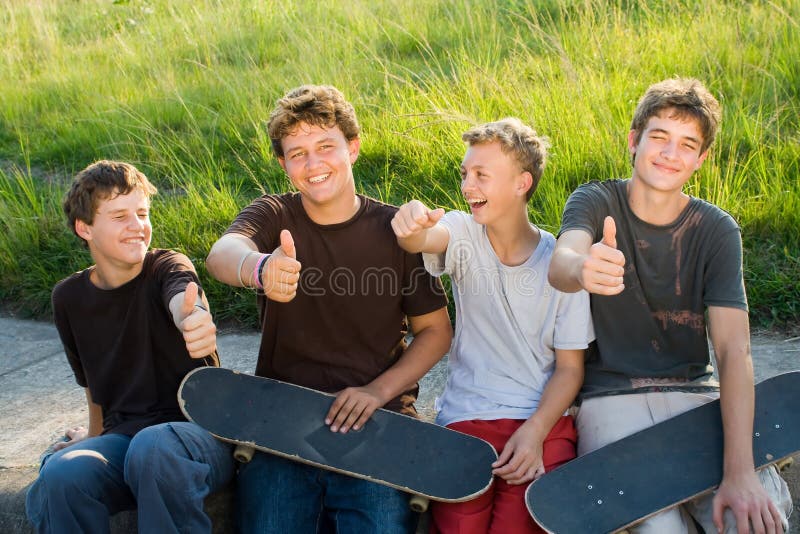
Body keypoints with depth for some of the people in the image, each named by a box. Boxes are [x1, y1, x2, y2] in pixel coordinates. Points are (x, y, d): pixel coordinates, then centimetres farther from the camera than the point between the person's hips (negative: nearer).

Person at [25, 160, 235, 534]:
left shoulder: (167, 267, -5)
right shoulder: (69, 298, 8)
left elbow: (181, 301, -31)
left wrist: (192, 318, -54)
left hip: (199, 430, -3)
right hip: (122, 437, 3)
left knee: (155, 446, -39)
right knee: (61, 474, -32)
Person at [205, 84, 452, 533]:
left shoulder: (394, 228, 2)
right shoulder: (273, 217, 3)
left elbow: (437, 331, 7)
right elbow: (222, 253, -20)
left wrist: (380, 389, -9)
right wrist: (259, 268, -44)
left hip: (374, 422, 0)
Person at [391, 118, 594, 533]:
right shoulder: (462, 235, 2)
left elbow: (569, 367, 2)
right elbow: (423, 239, -23)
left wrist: (535, 431, -14)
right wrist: (411, 225, -48)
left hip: (542, 422, -1)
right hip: (463, 420, 1)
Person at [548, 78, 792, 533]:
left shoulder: (717, 230, 0)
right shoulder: (595, 202, -3)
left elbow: (734, 348, -11)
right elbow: (559, 265, -27)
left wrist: (740, 473, -24)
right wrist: (582, 269, -54)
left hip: (694, 394, 2)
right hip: (612, 396, -2)